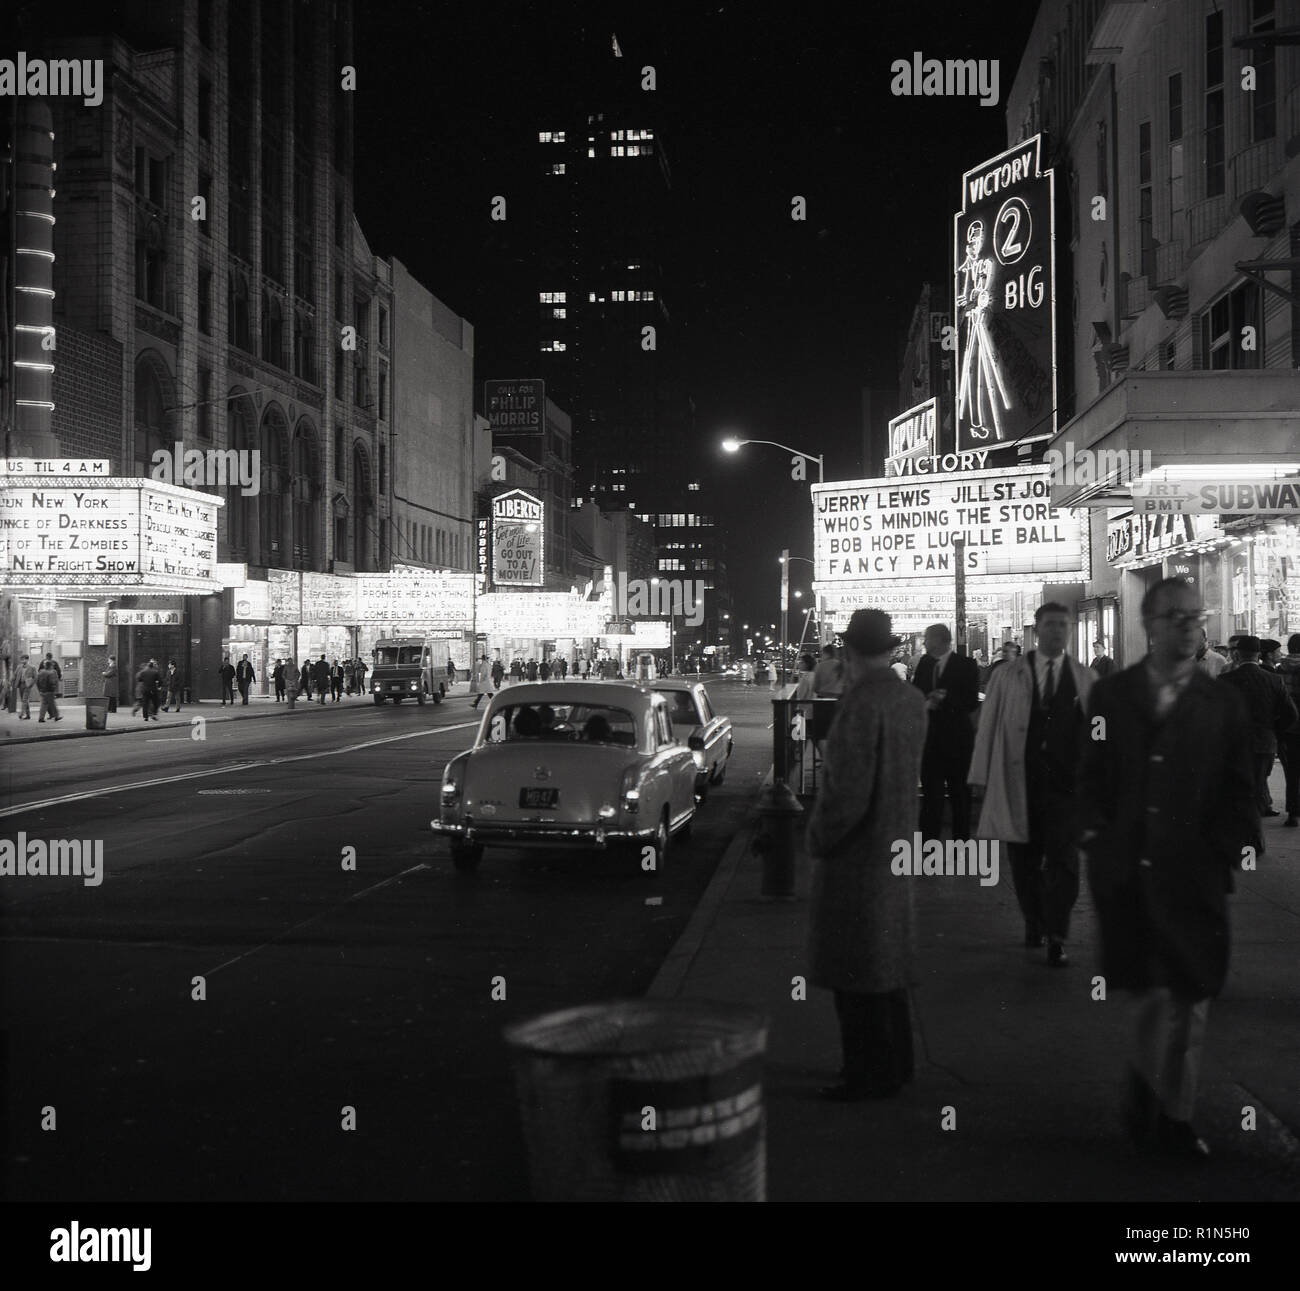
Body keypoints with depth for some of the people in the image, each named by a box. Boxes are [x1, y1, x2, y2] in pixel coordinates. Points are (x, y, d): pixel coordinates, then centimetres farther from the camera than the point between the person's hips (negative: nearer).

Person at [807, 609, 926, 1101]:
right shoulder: (911, 700, 4)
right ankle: (895, 1064, 31)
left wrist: (818, 837, -9)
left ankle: (867, 1074, 9)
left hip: (855, 853, -9)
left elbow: (849, 789, -23)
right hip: (896, 844, 9)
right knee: (887, 961, 19)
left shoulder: (863, 703, -22)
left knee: (855, 972, 1)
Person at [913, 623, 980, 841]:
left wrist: (945, 699, -22)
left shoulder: (966, 666, -6)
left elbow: (971, 703, -11)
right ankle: (929, 838, 13)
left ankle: (961, 840, 15)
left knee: (959, 793, 6)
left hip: (956, 738, -4)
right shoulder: (924, 663, 8)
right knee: (930, 791, 6)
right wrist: (925, 703, -13)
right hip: (930, 737, 4)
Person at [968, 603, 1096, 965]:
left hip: (1066, 784, -1)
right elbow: (987, 727, 5)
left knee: (1063, 861, -4)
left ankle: (1056, 939, 4)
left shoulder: (1085, 680, 6)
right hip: (1019, 783, 1)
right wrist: (979, 776, 2)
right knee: (1024, 861, 9)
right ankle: (1034, 924, 30)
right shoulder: (1007, 676, 5)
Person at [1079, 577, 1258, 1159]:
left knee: (1186, 998, 7)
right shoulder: (1110, 694, 4)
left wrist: (1229, 851, -5)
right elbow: (1091, 780, 7)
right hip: (1126, 871, 0)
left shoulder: (1222, 703, 4)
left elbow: (1239, 791, 6)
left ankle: (1170, 1116, 22)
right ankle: (1159, 1108, 23)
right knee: (1151, 989, 4)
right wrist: (1096, 842, -2)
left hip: (1193, 876, 1)